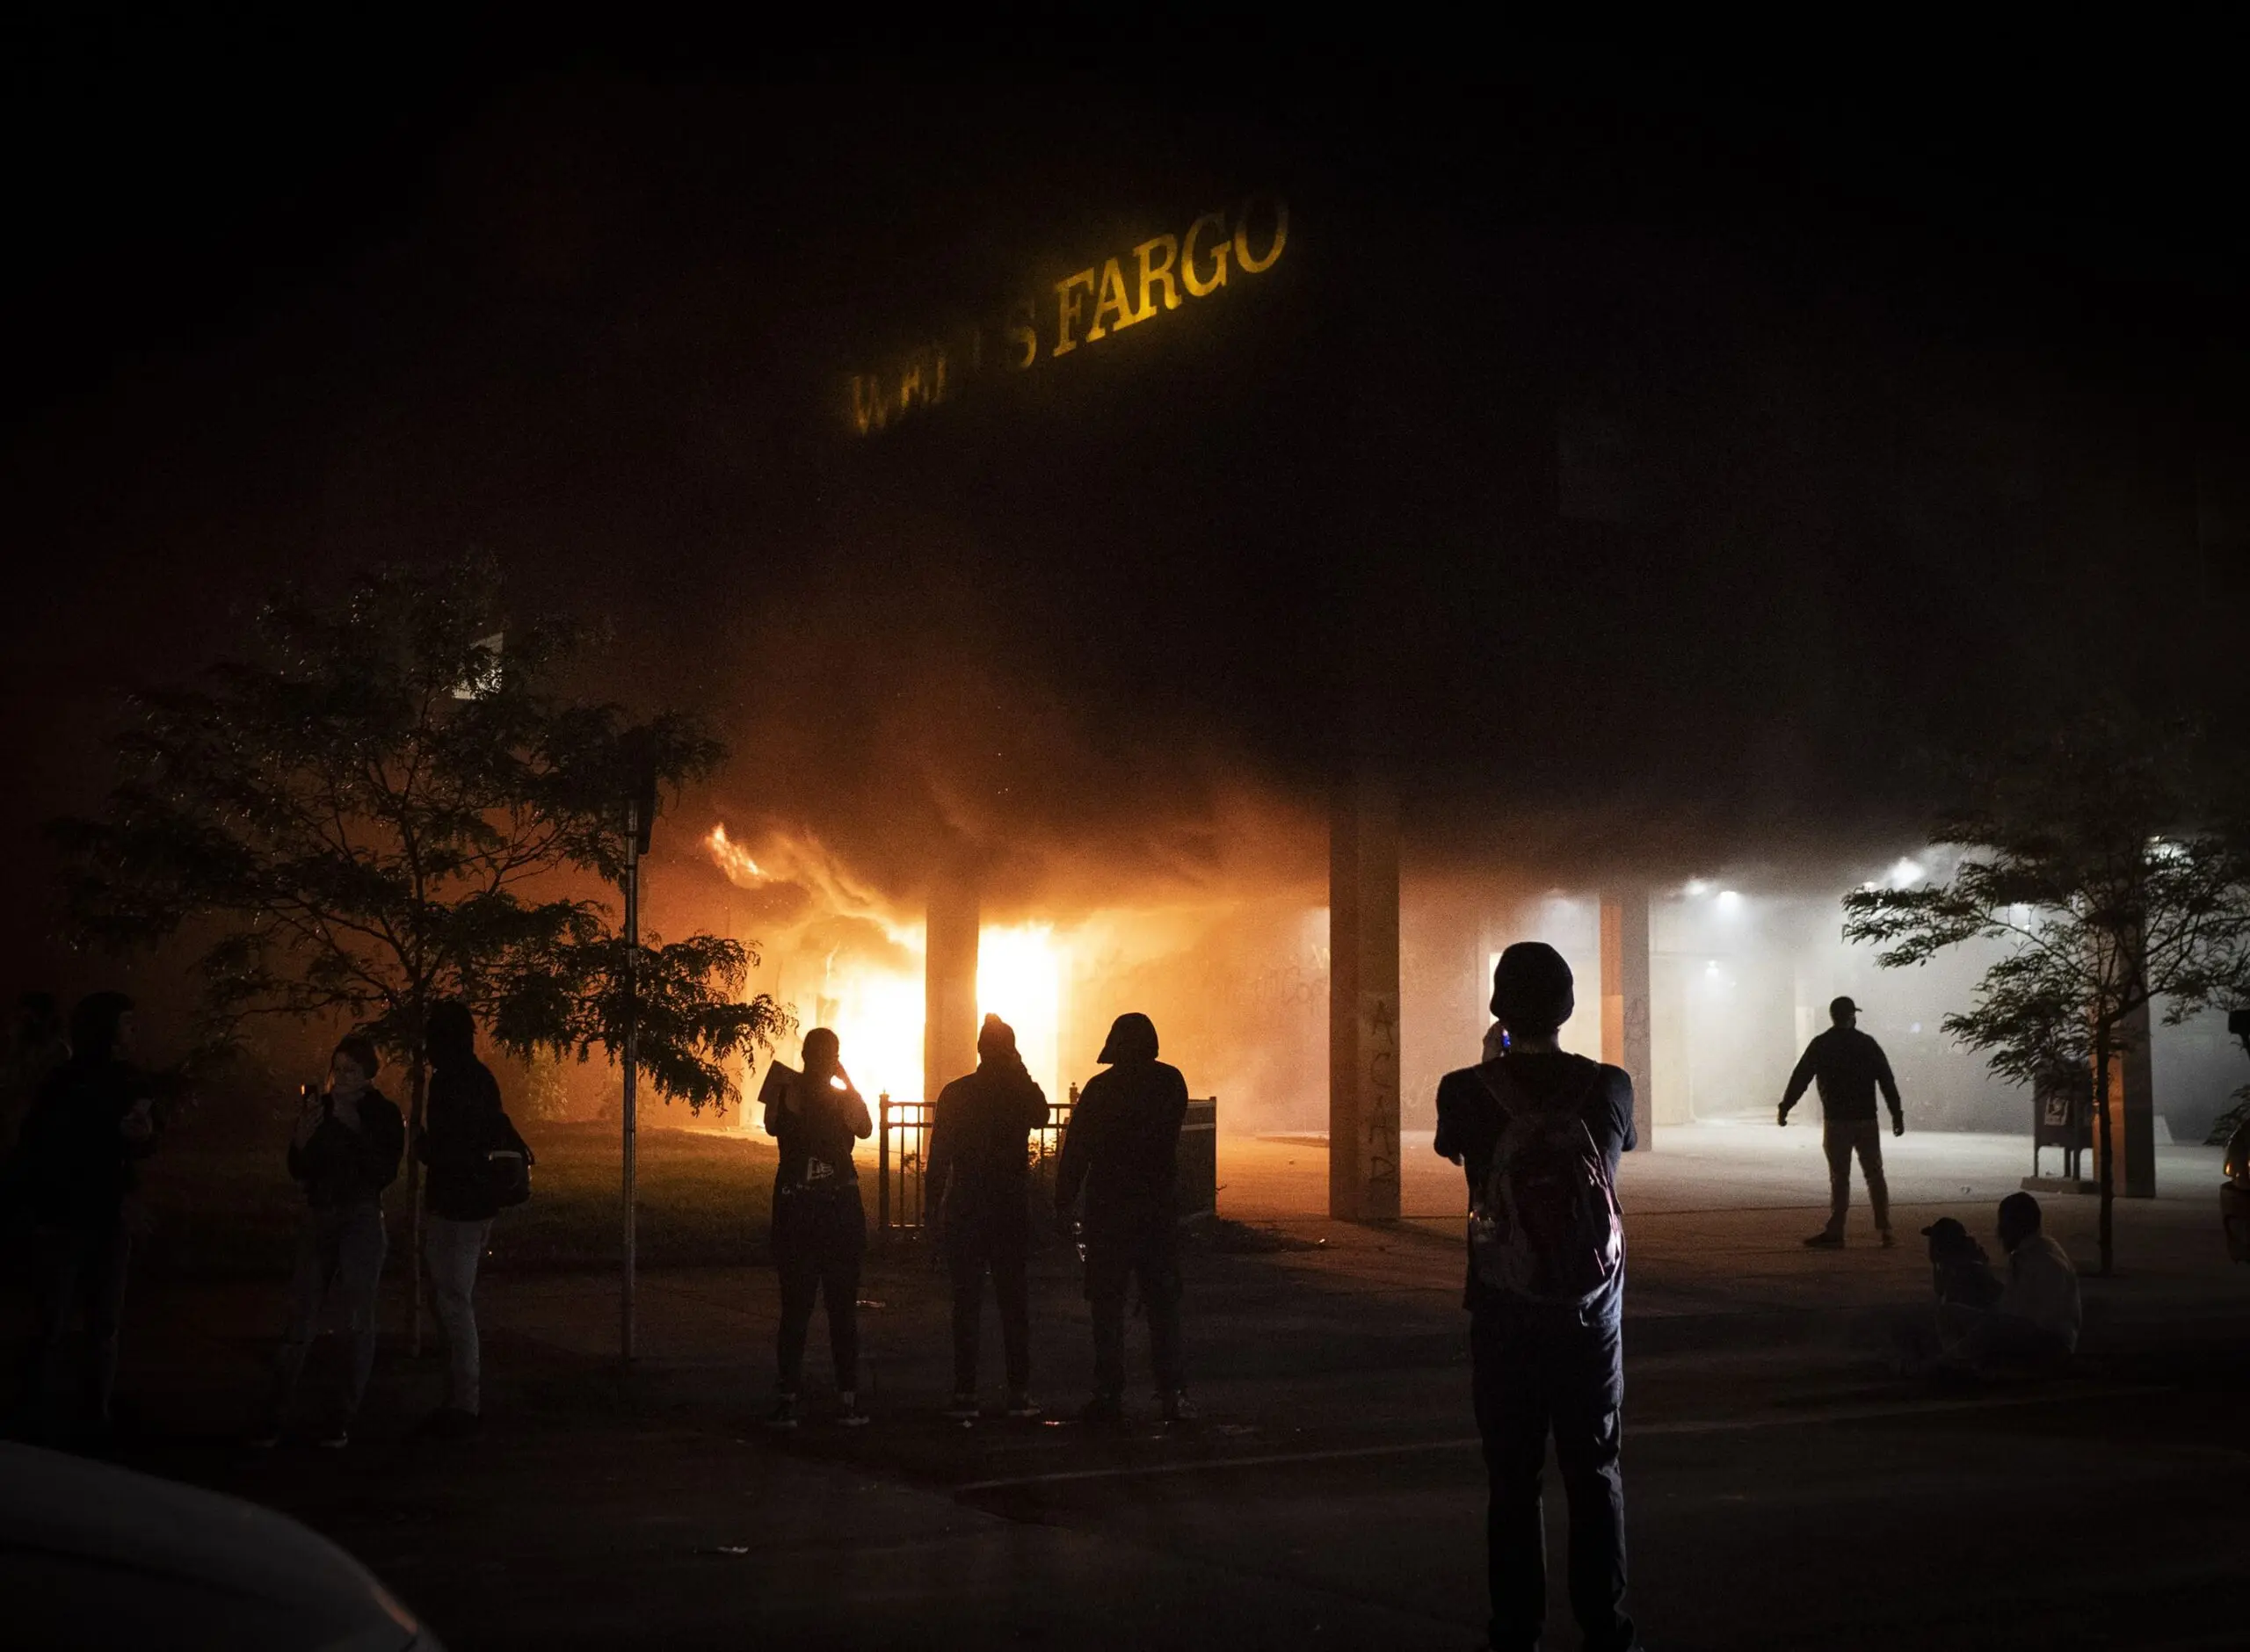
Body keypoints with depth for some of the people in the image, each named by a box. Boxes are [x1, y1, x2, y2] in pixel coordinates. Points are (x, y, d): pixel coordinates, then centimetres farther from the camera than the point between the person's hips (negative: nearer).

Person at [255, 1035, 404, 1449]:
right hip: (318, 1218, 3)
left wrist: (355, 1127, -17)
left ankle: (343, 1420, 5)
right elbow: (299, 1173, 7)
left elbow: (385, 1173, -13)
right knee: (300, 1319, -1)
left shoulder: (384, 1115, -2)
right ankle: (274, 1417, 1)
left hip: (362, 1220, -3)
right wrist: (302, 1135, -11)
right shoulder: (320, 1108, 8)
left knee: (359, 1321, -1)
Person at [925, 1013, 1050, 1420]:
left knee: (966, 1304, 2)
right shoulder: (1022, 1093, -3)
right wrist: (1020, 1072, 11)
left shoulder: (955, 1094, -5)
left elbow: (938, 1156, -6)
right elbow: (1041, 1116, 21)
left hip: (963, 1213, -1)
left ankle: (965, 1394, 0)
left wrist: (933, 1204, 1)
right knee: (1014, 1302, 6)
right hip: (1012, 1210, 1)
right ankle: (1019, 1393, 4)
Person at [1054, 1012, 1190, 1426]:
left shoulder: (1100, 1089, -6)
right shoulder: (1171, 1083, -1)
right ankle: (1171, 1394, 2)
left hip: (1109, 1210, -2)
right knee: (1163, 1303, 6)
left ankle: (1110, 1393, 0)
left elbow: (1075, 1151, -4)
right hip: (1160, 1209, 2)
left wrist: (1063, 1205, 1)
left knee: (1107, 1304, 2)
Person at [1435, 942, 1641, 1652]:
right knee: (1595, 1474, 10)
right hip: (1591, 1310, 1)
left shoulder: (1467, 1091, -11)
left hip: (1505, 1313, -1)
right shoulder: (1609, 1086, -6)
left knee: (1513, 1479, 7)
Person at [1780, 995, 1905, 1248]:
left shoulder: (1820, 1045, -3)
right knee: (1874, 1175, 10)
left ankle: (1834, 1233, -2)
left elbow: (1800, 1078, -4)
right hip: (1866, 1120, 2)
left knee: (1839, 1177, 1)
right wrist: (1897, 1114, 8)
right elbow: (1887, 1081, 2)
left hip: (1836, 1120, -1)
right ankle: (1885, 1231, 8)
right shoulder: (1867, 1044, 2)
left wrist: (1784, 1108, 2)